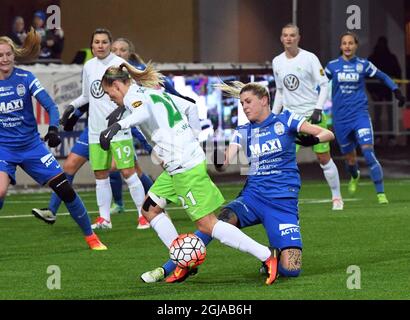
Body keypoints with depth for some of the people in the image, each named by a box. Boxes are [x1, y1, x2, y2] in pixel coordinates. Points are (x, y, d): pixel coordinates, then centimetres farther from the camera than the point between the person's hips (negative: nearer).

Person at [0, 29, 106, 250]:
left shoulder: (25, 78, -6)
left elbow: (50, 106, -10)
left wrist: (53, 129, -27)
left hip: (31, 145, 1)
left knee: (65, 189, 0)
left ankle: (90, 236, 17)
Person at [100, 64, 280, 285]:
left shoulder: (132, 96, -8)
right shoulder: (153, 92, 20)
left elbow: (144, 111, -32)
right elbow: (191, 107, 24)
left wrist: (117, 125, -46)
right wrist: (193, 138, 24)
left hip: (184, 167, -10)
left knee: (206, 224, -8)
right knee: (149, 208, 16)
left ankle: (267, 256, -9)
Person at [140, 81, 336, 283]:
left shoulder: (285, 120, 3)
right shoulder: (243, 132, 12)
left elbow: (328, 134, -2)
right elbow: (226, 160, -3)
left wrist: (313, 139, -24)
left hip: (283, 202, -2)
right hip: (253, 196, 2)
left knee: (290, 270, -17)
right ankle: (167, 270, -24)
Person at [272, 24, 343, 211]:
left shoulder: (309, 58, -6)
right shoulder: (277, 62, 7)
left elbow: (324, 85, -5)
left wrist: (318, 109, -15)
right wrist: (273, 115, 15)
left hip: (312, 115, -3)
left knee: (324, 157, 2)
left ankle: (336, 197, 17)